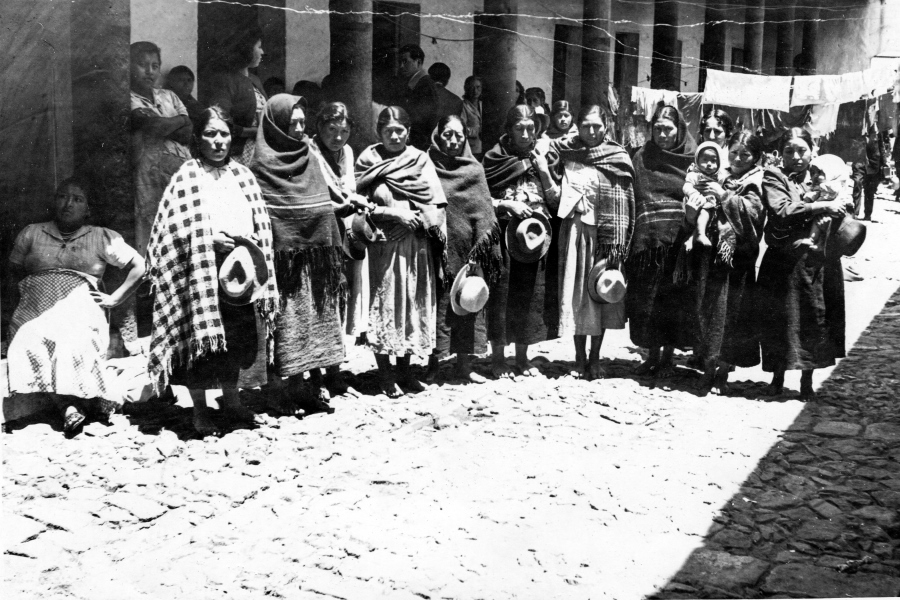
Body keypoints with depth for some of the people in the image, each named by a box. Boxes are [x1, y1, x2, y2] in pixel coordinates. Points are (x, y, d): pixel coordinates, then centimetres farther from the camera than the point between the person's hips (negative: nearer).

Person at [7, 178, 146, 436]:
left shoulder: (102, 238, 14)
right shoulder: (32, 234, 20)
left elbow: (139, 266, 12)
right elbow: (15, 271, 28)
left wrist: (115, 298, 5)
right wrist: (29, 293, 11)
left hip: (80, 307, -2)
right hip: (35, 310, 2)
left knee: (74, 338, -35)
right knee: (31, 341, -31)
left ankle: (70, 406, -22)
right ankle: (70, 405, -33)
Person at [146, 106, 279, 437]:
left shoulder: (242, 175, 12)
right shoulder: (186, 177, -3)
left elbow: (260, 222, 14)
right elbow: (176, 228, -8)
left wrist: (251, 243, -5)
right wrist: (212, 239, -18)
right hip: (201, 270, -5)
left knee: (240, 335, 10)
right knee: (201, 336, -1)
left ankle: (231, 399, 26)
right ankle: (200, 410, 11)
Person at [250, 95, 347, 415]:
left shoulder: (310, 153, 11)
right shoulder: (261, 164, -5)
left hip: (318, 248, 6)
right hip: (286, 253, -5)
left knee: (320, 315, 8)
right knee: (290, 319, -1)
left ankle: (317, 382, 16)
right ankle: (294, 385, 6)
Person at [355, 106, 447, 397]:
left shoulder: (420, 160, 6)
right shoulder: (368, 161, 2)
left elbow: (436, 204, 3)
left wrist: (416, 216, -13)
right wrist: (394, 213, -12)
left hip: (416, 245, 2)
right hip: (383, 244, -2)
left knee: (413, 304, 7)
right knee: (384, 304, 1)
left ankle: (404, 369, 19)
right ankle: (385, 374, 11)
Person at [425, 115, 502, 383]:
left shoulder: (474, 170, 7)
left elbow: (482, 212, 3)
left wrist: (479, 252, -6)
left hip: (466, 250, 2)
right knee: (437, 304, 0)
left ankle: (464, 365, 16)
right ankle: (433, 365, 10)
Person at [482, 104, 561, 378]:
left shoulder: (543, 159, 10)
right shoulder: (494, 158, 1)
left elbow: (556, 201, 8)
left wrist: (544, 172, -5)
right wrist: (506, 204, -15)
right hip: (504, 234, -3)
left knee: (531, 295, 6)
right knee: (502, 294, -3)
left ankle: (522, 356, 18)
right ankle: (497, 357, 9)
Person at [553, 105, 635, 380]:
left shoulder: (618, 158, 0)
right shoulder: (567, 152, 7)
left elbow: (622, 205, -7)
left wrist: (616, 243, -14)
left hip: (605, 233, -2)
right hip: (575, 230, 2)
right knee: (576, 291, 4)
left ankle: (595, 359, 14)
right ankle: (580, 358, 14)